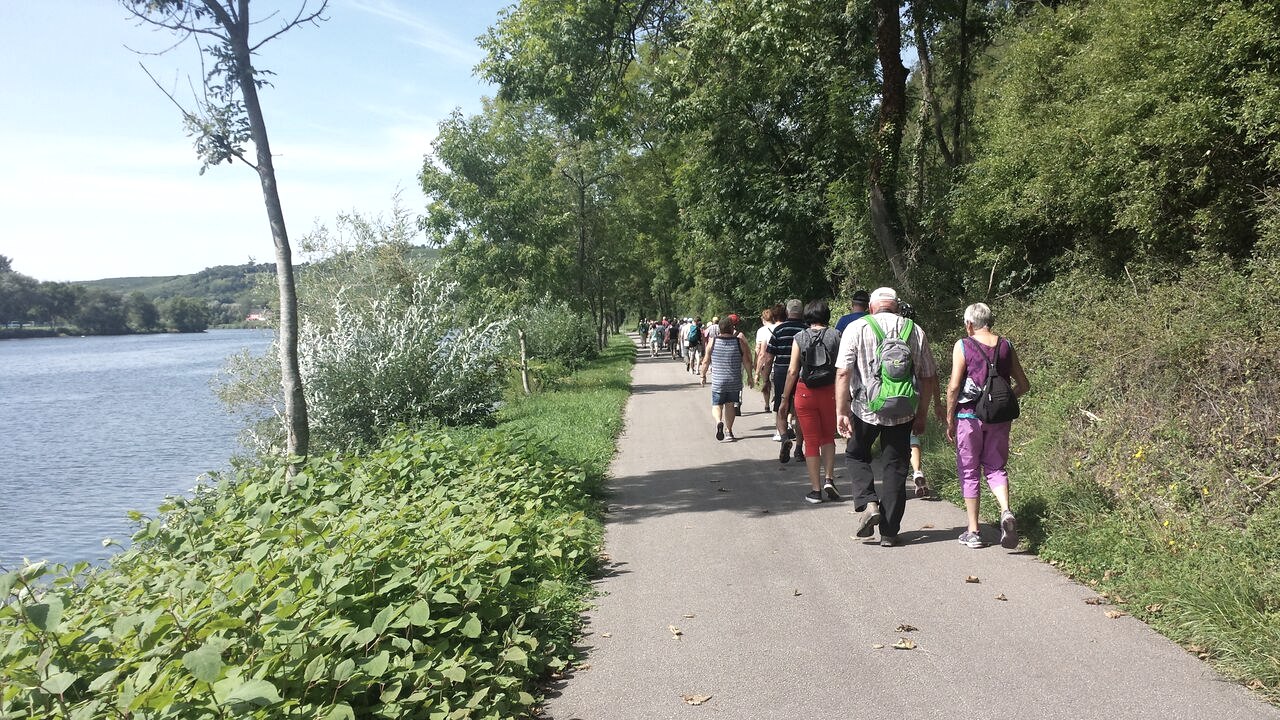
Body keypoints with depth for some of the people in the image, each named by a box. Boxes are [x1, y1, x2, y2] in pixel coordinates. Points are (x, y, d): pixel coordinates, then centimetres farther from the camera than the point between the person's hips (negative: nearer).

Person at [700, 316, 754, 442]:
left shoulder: (713, 341, -4)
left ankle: (719, 422, -20)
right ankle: (728, 432, 16)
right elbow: (747, 361, 0)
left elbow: (706, 361, 0)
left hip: (718, 381, -1)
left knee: (716, 405, 9)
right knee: (730, 405, 14)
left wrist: (703, 376, 14)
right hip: (735, 381, 1)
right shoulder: (739, 342, -4)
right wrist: (749, 376, 13)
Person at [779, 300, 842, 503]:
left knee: (812, 440, 7)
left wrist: (785, 398, 4)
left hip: (805, 393, 0)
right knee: (828, 437, 19)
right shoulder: (836, 335, -2)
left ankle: (815, 490, 8)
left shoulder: (800, 338, -2)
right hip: (830, 392, 1)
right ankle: (829, 479, 4)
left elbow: (792, 371, -4)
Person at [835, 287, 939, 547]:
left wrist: (841, 412, -8)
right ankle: (889, 532, 13)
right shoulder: (915, 331, 5)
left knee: (857, 454, 21)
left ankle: (867, 504, 0)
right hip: (903, 411, 2)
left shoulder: (856, 328, -3)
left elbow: (843, 373, -11)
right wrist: (922, 413, 16)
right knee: (895, 467, 10)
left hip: (866, 408, -2)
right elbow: (929, 377, 7)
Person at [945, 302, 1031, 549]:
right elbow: (1024, 385, 7)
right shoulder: (1006, 346, 4)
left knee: (969, 472, 8)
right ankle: (1006, 511, -10)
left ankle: (973, 532, 12)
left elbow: (954, 386, -12)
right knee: (995, 468, 16)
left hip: (969, 416, -3)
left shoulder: (963, 345, -8)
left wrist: (949, 420, -3)